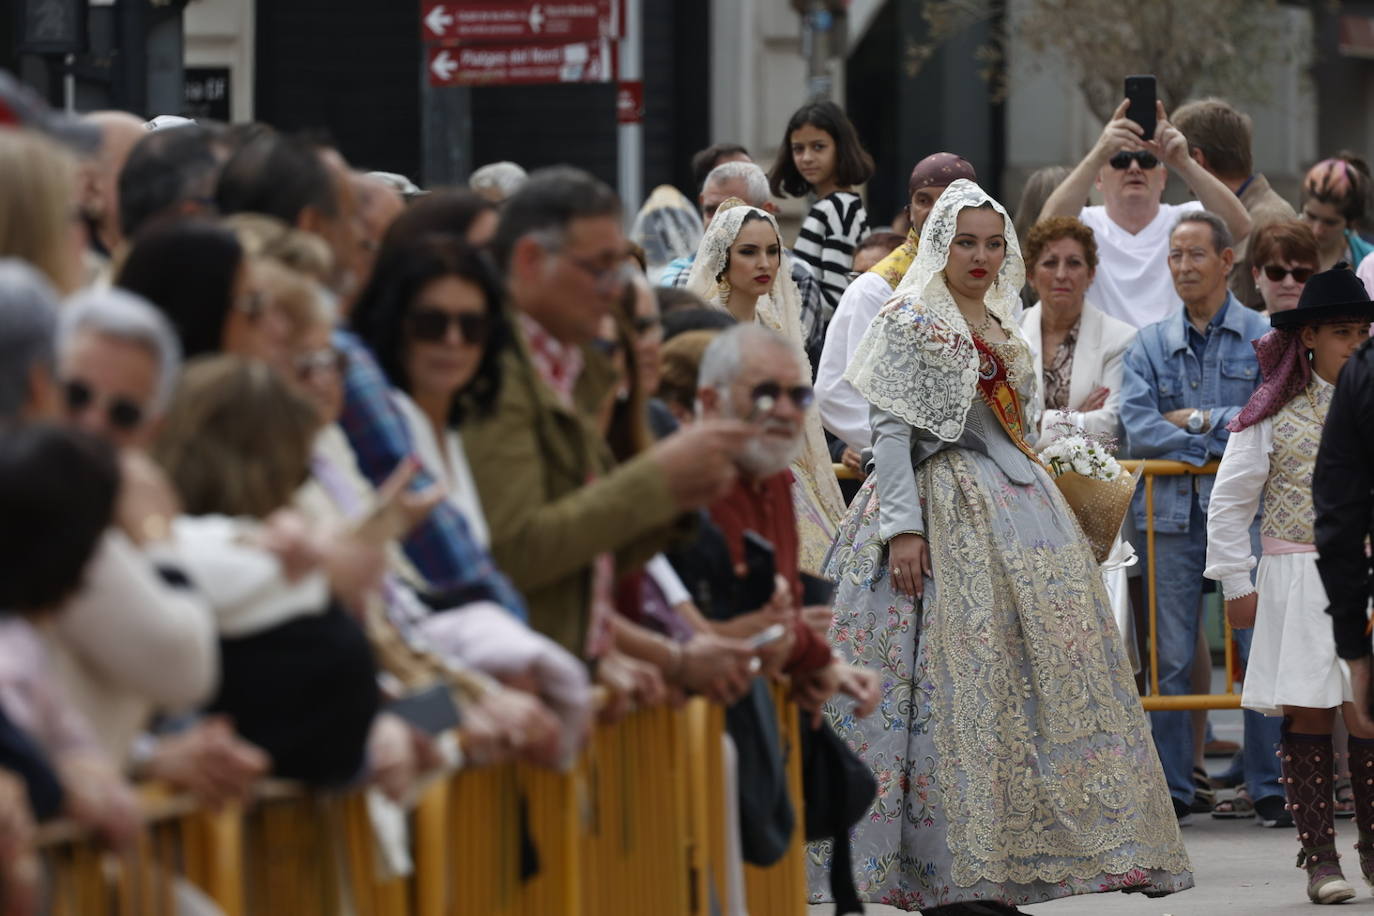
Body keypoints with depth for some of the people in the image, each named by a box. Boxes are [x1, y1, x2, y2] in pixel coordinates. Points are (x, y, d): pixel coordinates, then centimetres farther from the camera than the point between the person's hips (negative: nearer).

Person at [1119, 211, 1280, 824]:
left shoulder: (1265, 339, 6)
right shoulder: (1150, 346, 12)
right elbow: (1137, 429, -1)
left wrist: (1199, 419, -6)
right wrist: (1221, 445, -8)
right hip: (1171, 516, 2)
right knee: (1171, 660, 2)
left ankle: (1269, 787, 3)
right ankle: (1172, 788, 8)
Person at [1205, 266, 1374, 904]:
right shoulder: (1274, 414, 1)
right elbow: (1229, 502, 6)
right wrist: (1235, 583, 3)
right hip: (1297, 582, -1)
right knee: (1308, 715, -1)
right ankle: (1319, 858, 5)